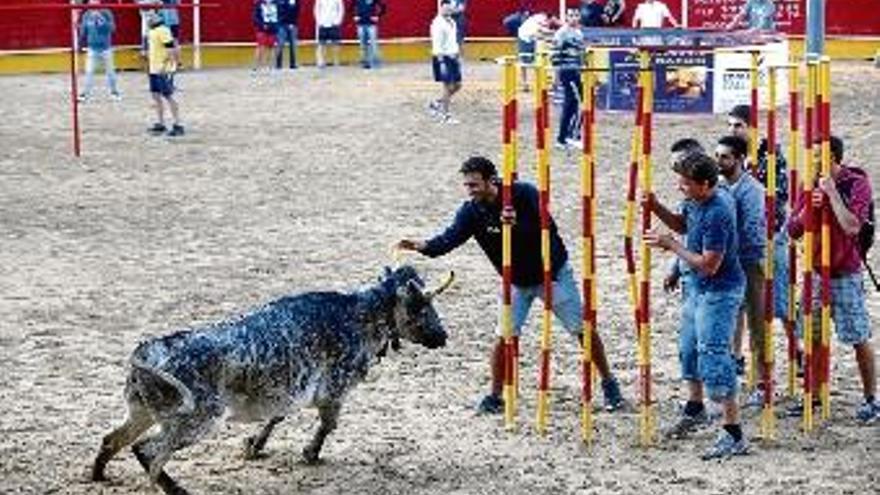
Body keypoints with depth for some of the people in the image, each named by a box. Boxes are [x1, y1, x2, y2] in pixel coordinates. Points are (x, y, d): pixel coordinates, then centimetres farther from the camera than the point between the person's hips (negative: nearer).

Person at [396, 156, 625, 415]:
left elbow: (548, 230, -28)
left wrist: (518, 225, -44)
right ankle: (495, 396, 7)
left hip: (553, 273, -3)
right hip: (517, 282, 3)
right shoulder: (471, 211, -15)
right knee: (504, 336, -8)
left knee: (583, 329, 4)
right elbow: (450, 238, -28)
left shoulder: (524, 195, -24)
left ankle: (609, 384, 20)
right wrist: (423, 246, -47)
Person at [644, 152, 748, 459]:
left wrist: (670, 245, -20)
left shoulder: (717, 214, -28)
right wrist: (656, 207, 2)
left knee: (713, 359, -14)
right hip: (701, 289, 10)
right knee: (689, 349, 25)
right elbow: (682, 224, 20)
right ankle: (695, 409, 47)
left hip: (720, 292, -10)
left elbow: (709, 265, -27)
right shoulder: (697, 202, 0)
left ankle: (734, 435, -12)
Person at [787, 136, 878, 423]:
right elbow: (793, 230, 4)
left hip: (845, 275, -5)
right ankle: (813, 396, 18)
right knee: (812, 338, 8)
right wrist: (808, 207, -12)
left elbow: (852, 227, -23)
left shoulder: (857, 184, -10)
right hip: (815, 273, 5)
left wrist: (832, 193, -22)